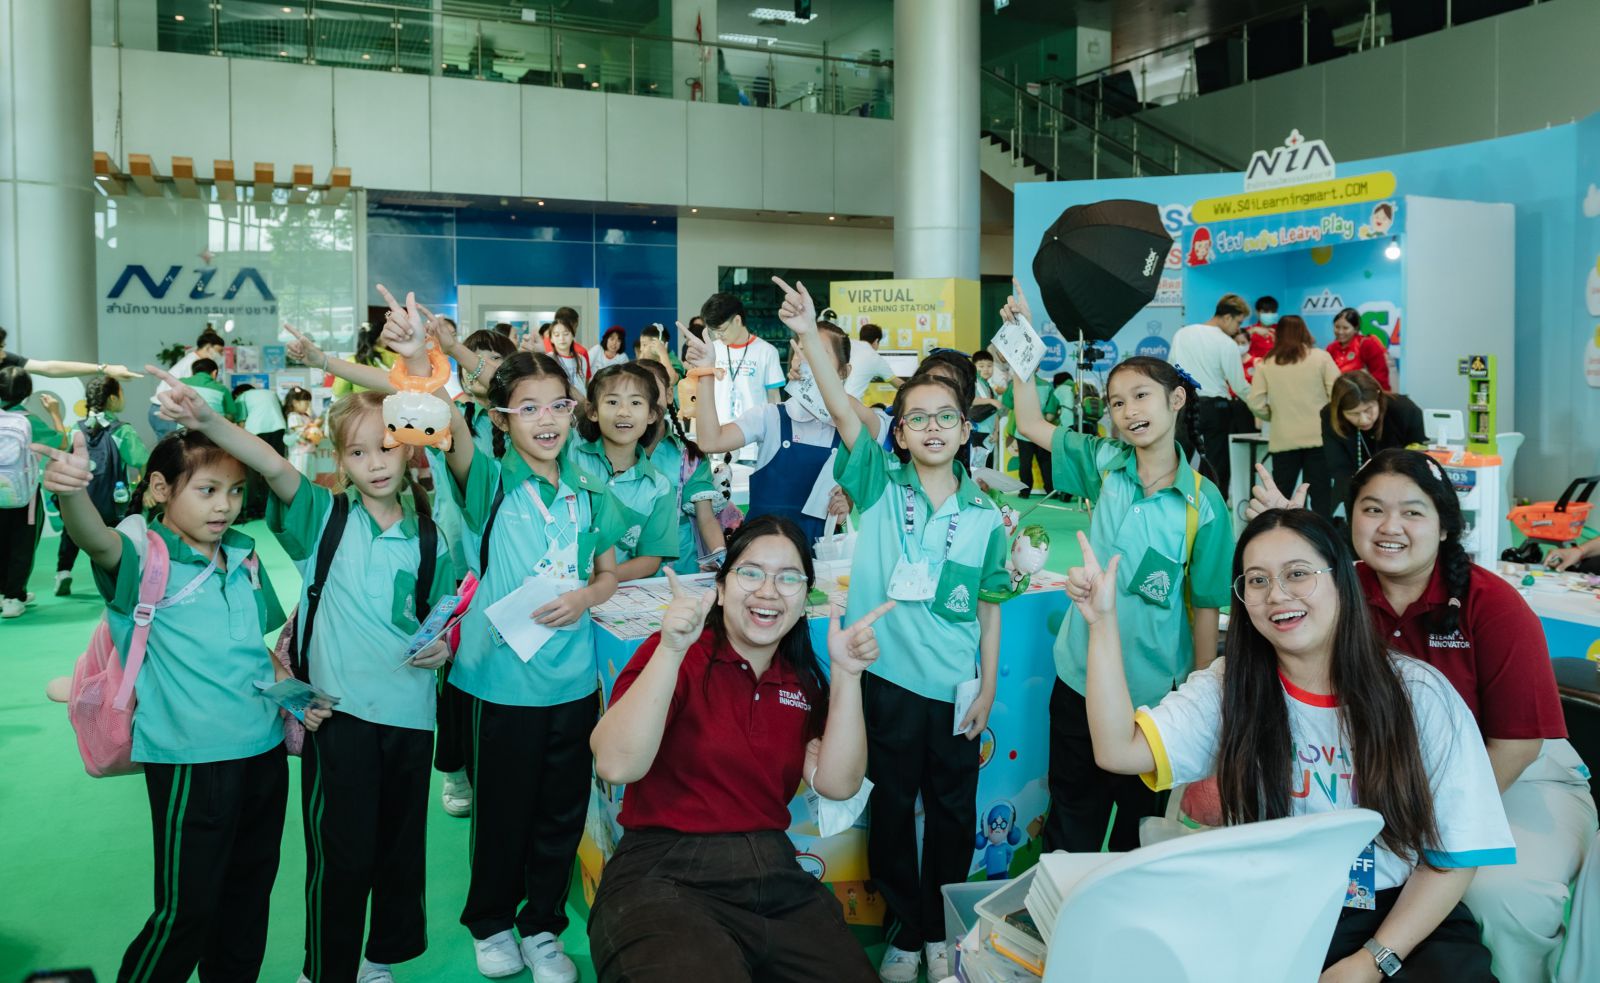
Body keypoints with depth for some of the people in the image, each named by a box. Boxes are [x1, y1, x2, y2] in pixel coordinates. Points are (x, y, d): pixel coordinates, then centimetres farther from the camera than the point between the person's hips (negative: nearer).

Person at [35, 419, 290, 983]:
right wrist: (72, 492, -56)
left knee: (251, 890, 19)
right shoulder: (146, 557, -12)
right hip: (190, 761, -6)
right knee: (188, 908, 1)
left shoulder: (244, 556, 6)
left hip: (264, 751, 6)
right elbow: (98, 540, -35)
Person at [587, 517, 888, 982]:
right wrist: (670, 651, -27)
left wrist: (846, 675, -8)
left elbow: (837, 783, -1)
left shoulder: (803, 681, 11)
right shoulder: (676, 656, -5)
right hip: (663, 876, -5)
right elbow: (616, 766, -19)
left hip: (776, 876, 6)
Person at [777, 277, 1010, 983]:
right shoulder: (880, 487, -4)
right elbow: (844, 413, -18)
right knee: (892, 808, 11)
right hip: (888, 680, -1)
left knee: (952, 814, 14)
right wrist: (809, 336, -31)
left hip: (955, 690, 2)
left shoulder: (984, 517, 1)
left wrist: (987, 685, 2)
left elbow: (989, 607, 6)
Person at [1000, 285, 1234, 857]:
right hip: (1081, 677, 2)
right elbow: (1032, 424, 0)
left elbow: (1205, 606, -8)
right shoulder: (1105, 464, -4)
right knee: (1073, 816, 15)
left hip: (1155, 690, -2)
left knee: (1141, 819, 17)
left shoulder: (1202, 502, -13)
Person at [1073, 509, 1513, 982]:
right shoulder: (1228, 688, 1)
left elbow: (1455, 857, -2)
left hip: (1401, 920, 0)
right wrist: (1102, 620, -16)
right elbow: (1118, 751, -12)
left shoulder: (1422, 695, -4)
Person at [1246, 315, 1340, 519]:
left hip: (1283, 440, 1)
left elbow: (1255, 404, -2)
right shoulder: (1321, 357, -1)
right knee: (1320, 494, 5)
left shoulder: (1266, 363, 2)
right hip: (1318, 437, -1)